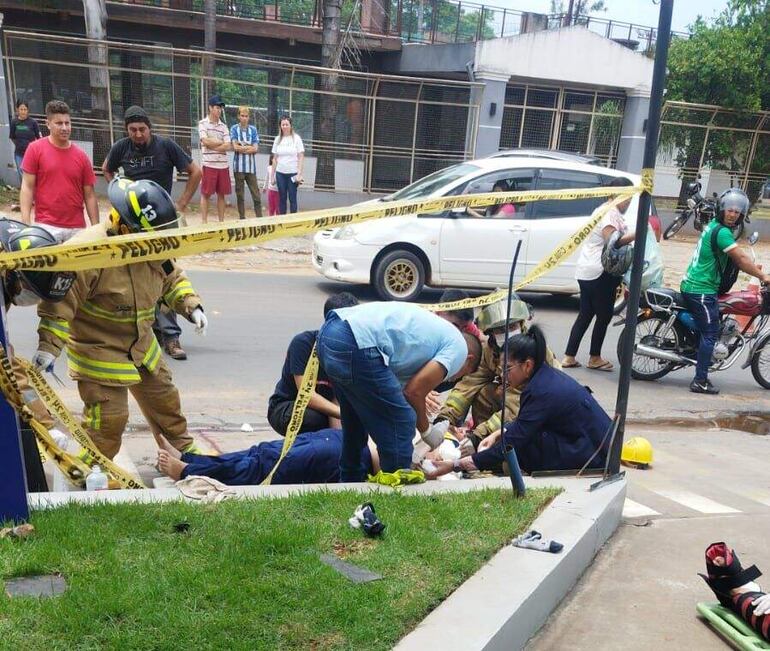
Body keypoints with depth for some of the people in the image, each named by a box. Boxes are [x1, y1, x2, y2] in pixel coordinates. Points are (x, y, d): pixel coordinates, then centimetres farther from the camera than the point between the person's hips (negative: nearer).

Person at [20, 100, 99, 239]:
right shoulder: (35, 149, 0)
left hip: (77, 228, 3)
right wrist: (26, 224, -10)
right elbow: (27, 187, -1)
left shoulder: (81, 156, 7)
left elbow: (89, 196, 8)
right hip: (47, 226, -3)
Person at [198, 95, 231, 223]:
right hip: (209, 164, -4)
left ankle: (222, 221, 13)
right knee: (205, 194, -1)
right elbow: (206, 141, -13)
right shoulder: (203, 123, 0)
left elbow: (228, 146, 1)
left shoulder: (224, 126, 12)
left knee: (221, 194, 8)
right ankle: (204, 221, 2)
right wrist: (221, 142, -2)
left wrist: (212, 145, -8)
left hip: (223, 165, 4)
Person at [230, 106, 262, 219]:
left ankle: (259, 218, 3)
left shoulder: (253, 129, 8)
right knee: (239, 194, 5)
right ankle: (242, 218, 12)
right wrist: (249, 147, -3)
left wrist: (242, 146, -6)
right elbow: (235, 147, -9)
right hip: (239, 166, -1)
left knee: (256, 195, -1)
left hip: (251, 167, 1)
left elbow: (255, 148, -1)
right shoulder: (234, 129, 3)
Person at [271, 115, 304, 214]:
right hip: (280, 173, 3)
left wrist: (299, 174, -11)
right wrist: (273, 175, 7)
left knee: (292, 198, 1)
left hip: (293, 173, -3)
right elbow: (275, 158, 10)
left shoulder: (296, 138, -1)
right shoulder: (278, 139, 7)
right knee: (282, 198, 7)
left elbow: (301, 157, -3)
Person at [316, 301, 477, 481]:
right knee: (400, 423, 3)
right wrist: (426, 430, 15)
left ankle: (351, 480, 42)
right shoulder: (459, 347, 7)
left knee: (356, 419, 28)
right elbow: (414, 391, -1)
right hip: (355, 346, -10)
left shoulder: (436, 329, 31)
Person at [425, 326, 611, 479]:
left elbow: (510, 445, -23)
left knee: (525, 440, -20)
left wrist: (455, 466, -21)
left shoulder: (543, 392, -25)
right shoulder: (547, 374, 1)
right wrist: (498, 434, 4)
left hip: (594, 458, -9)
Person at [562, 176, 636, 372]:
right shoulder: (611, 213, -13)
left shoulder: (603, 209, 19)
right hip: (600, 273, -10)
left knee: (585, 315, 12)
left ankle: (569, 357, 11)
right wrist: (635, 234, -23)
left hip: (586, 271, 10)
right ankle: (595, 358, 14)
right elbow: (611, 242, -26)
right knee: (604, 316, 4)